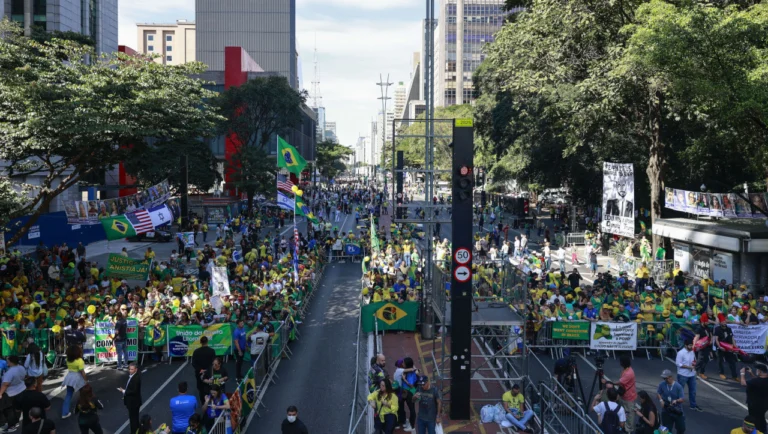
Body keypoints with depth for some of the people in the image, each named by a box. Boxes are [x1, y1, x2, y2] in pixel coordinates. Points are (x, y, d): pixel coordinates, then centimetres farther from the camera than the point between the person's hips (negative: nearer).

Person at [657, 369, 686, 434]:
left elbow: (683, 399, -16)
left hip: (677, 411, -1)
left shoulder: (678, 386, -16)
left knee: (681, 428, 11)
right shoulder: (662, 385, -8)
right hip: (666, 411, 1)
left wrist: (676, 401, -36)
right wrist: (661, 400, -10)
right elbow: (658, 393, 9)